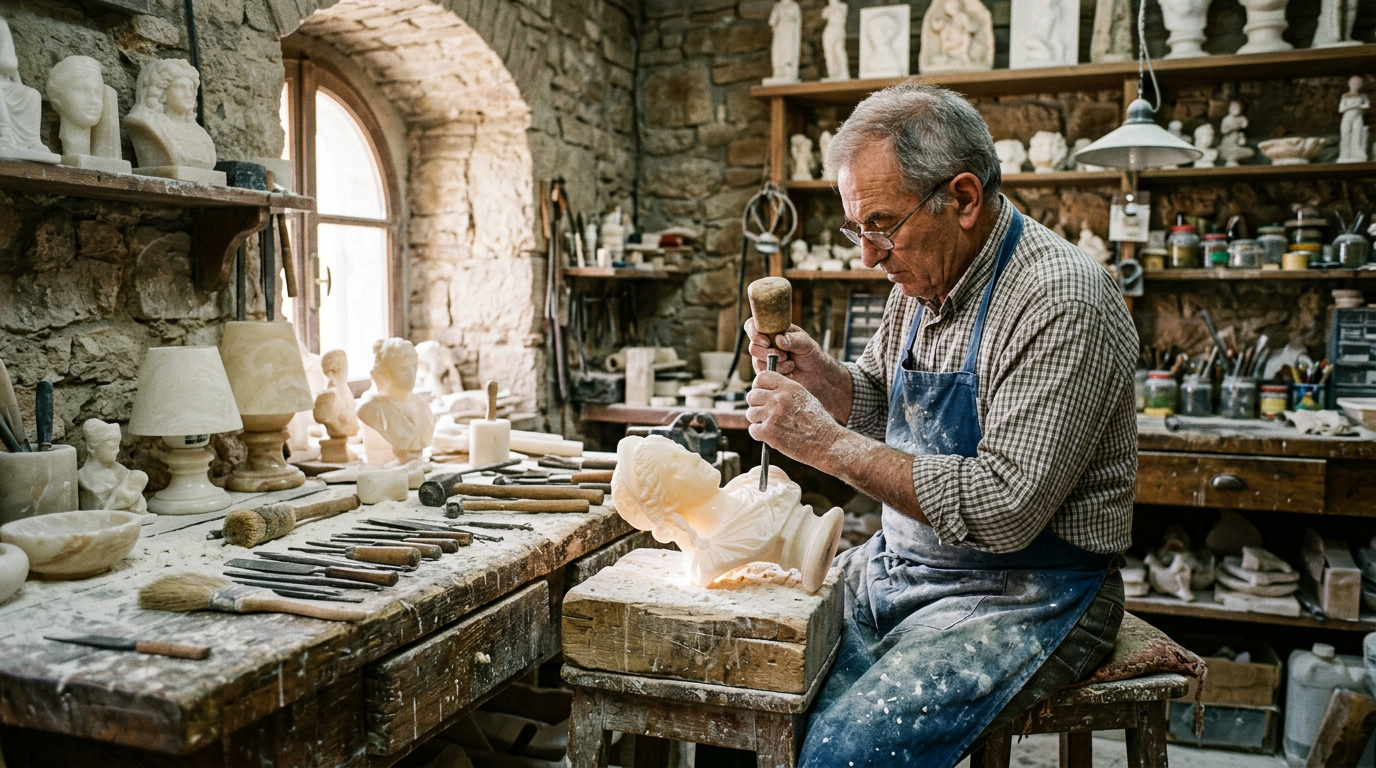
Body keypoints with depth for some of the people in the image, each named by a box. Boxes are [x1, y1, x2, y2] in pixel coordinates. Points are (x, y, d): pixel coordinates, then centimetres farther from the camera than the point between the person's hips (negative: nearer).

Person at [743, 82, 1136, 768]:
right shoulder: (923, 277, 5)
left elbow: (1004, 511, -28)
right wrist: (816, 373, -5)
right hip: (899, 565, 8)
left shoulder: (1062, 303, -22)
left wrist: (828, 444, -24)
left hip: (1025, 597, -7)